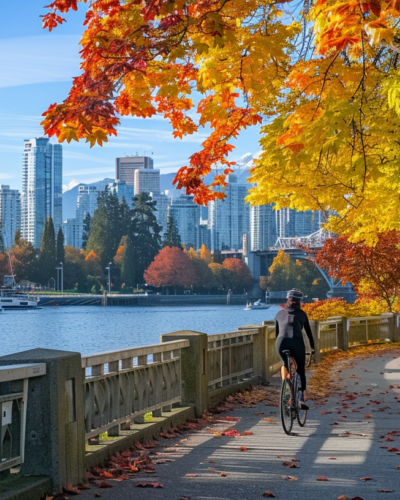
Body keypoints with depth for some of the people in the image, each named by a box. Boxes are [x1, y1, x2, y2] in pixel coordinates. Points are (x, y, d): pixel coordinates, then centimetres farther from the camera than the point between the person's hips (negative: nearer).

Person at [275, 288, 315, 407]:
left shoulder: (279, 314, 20)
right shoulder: (301, 314, 14)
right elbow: (308, 331, 19)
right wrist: (312, 347, 30)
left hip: (281, 343, 2)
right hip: (297, 343, -1)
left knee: (284, 364, 30)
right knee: (301, 370, 13)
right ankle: (302, 397, 6)